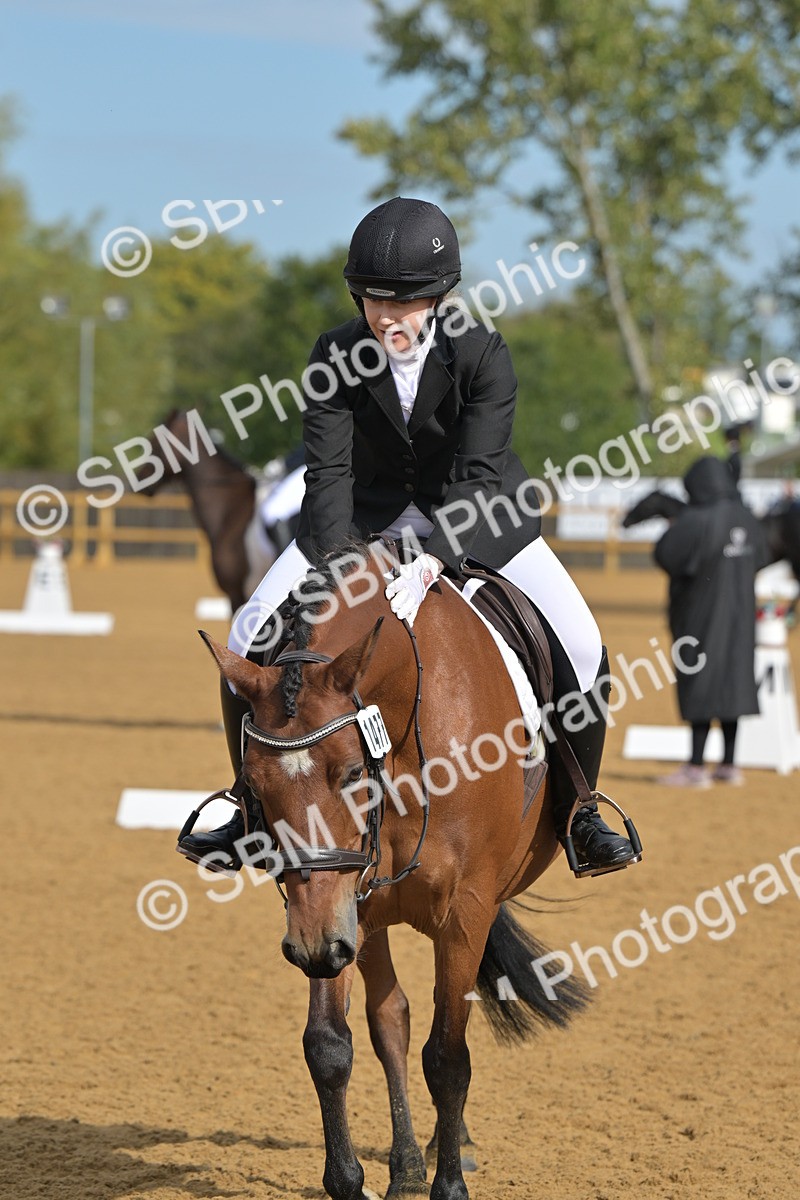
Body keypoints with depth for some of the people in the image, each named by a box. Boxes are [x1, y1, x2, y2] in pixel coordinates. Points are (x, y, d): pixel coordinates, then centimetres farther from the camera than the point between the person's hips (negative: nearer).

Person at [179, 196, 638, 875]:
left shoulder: (482, 354, -25)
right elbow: (328, 471, -23)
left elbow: (478, 477, -32)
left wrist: (431, 564, -48)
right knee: (250, 638, -12)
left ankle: (577, 812, 5)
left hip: (474, 516, -1)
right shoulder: (337, 355, -20)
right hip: (364, 516, 1)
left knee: (579, 646, -17)